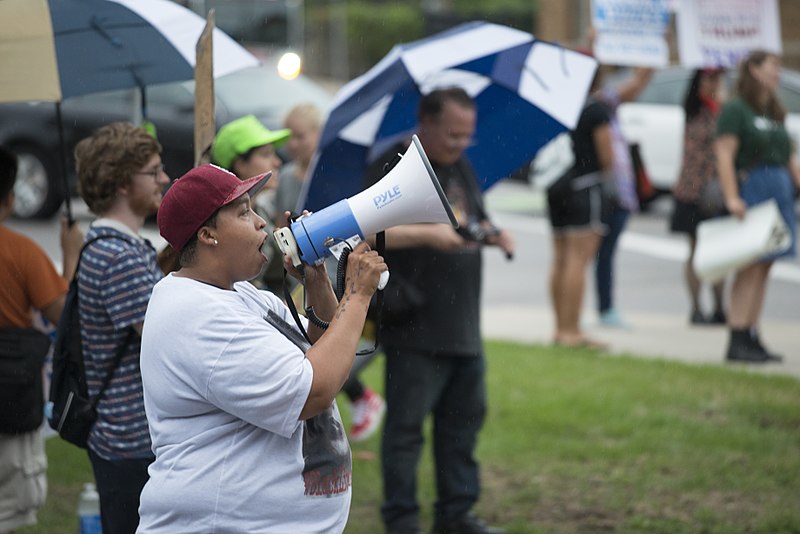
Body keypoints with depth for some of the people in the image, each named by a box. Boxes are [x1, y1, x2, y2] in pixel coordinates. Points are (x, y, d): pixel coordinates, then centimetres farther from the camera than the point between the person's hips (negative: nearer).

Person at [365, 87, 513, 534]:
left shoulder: (461, 167, 15)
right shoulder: (394, 168, -10)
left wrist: (493, 234, 5)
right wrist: (428, 234, -28)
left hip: (463, 325, 8)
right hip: (414, 326, -8)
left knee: (465, 417, 13)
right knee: (406, 425, -2)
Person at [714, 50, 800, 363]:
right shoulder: (736, 110, -6)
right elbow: (724, 154, -15)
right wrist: (732, 197, -23)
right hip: (751, 191, -8)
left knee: (763, 269, 7)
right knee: (749, 268, -10)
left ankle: (752, 338, 11)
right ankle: (738, 341, -10)